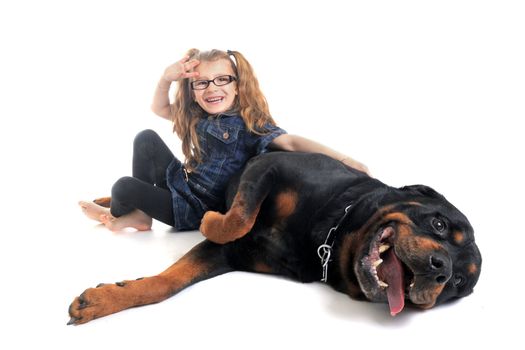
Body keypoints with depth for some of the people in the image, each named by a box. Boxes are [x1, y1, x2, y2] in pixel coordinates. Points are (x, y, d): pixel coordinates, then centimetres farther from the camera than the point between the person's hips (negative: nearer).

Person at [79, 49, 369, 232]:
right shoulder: (197, 117, -2)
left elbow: (291, 142, -36)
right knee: (147, 138, 1)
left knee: (124, 187, -11)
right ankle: (138, 210, 7)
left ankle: (117, 215, 29)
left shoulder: (250, 124, -24)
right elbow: (159, 108, 10)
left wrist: (342, 158, -49)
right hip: (180, 183, 7)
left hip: (197, 210, -7)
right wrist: (166, 79, -11)